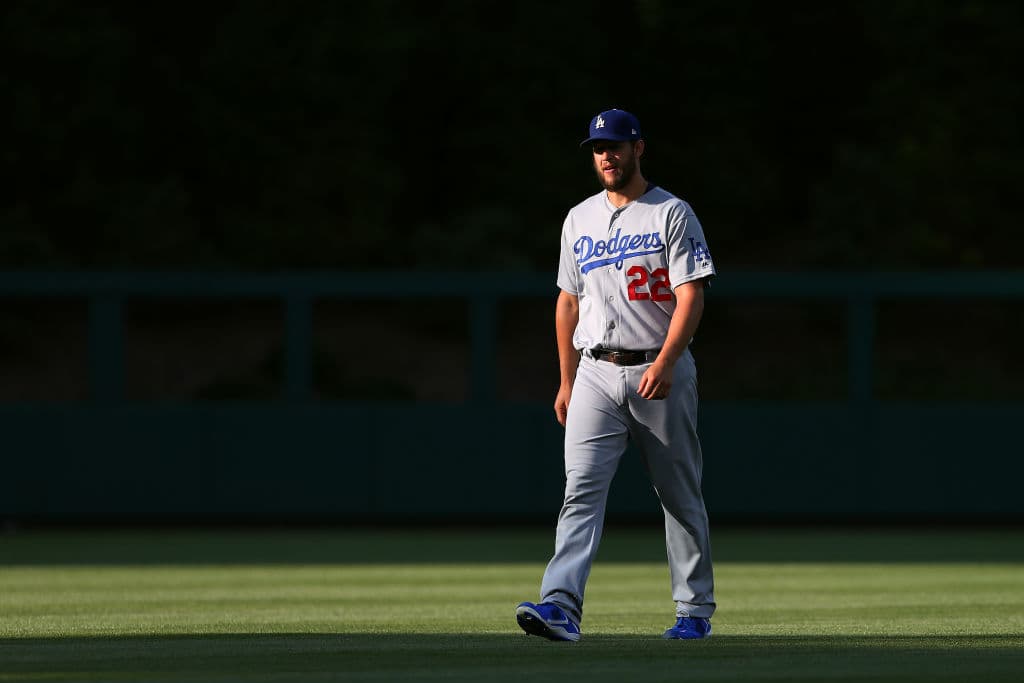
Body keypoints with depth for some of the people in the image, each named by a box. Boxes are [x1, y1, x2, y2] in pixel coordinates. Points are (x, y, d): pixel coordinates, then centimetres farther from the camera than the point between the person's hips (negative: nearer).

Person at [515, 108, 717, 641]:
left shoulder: (672, 214, -2)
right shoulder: (579, 219, 13)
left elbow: (691, 296, -10)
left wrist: (664, 364, -22)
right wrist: (566, 382, 14)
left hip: (662, 374, -3)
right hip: (596, 374, 3)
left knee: (680, 495, 5)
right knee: (582, 488, -12)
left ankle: (695, 610, 15)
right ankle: (562, 606, -23)